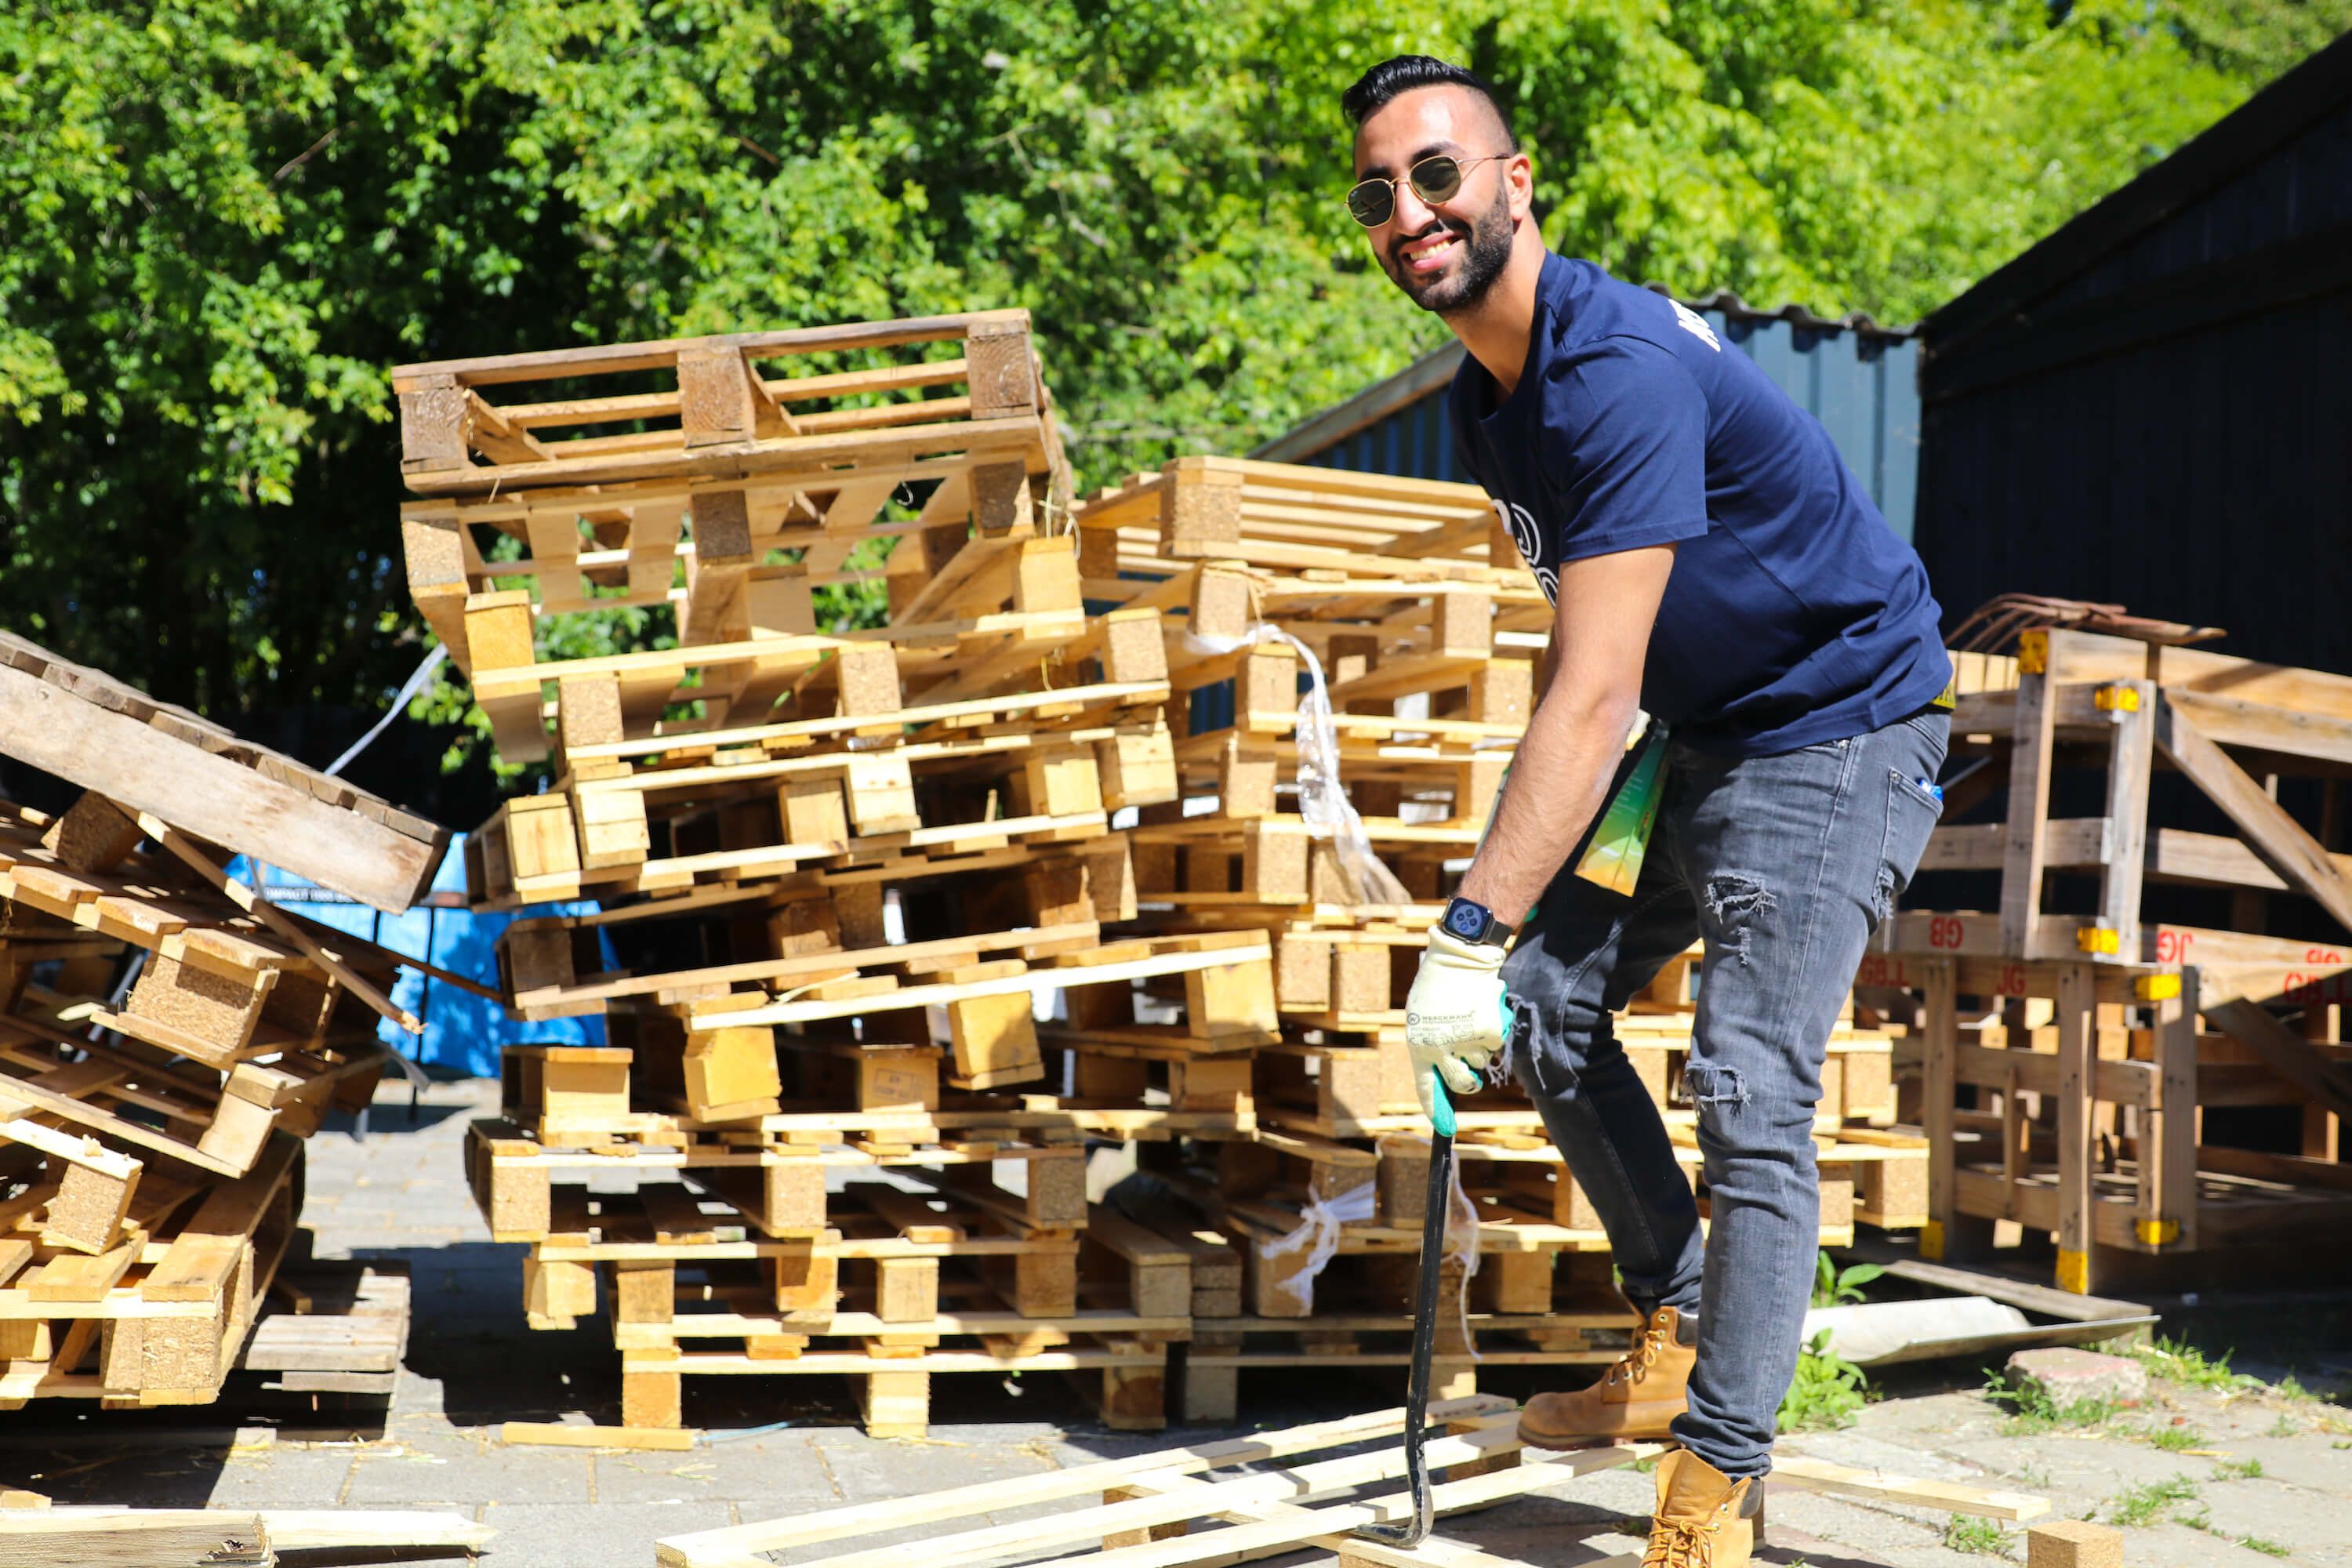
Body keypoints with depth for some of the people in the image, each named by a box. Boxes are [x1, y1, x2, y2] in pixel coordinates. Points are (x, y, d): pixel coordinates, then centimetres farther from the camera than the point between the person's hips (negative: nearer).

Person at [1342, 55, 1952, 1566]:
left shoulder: (1618, 369, -27)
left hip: (1840, 734, -10)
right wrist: (1513, 874, 4)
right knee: (1550, 1000, 10)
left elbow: (1594, 697, -33)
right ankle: (1679, 1340, 22)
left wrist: (1476, 928, -34)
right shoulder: (1488, 398, 4)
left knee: (1751, 1101, -16)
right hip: (1703, 732, 10)